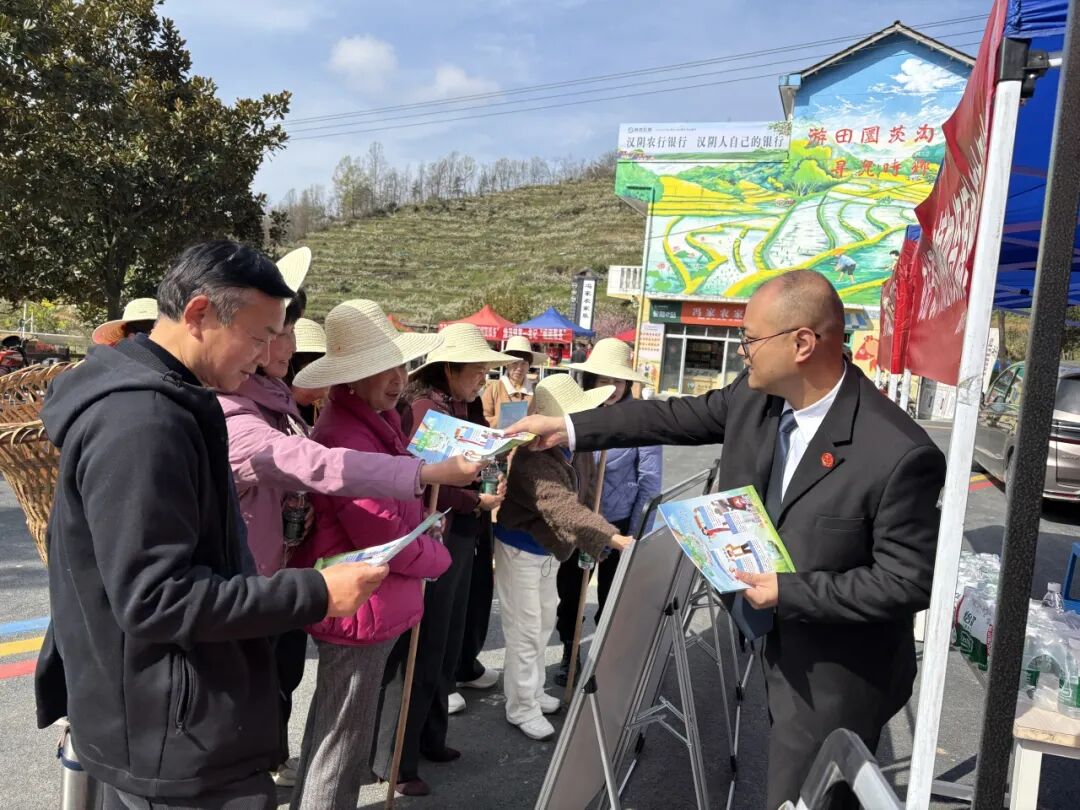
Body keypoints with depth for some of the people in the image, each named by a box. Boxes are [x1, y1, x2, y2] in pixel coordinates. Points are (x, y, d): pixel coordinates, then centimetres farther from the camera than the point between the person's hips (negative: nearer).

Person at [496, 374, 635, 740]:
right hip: (520, 549, -8)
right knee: (525, 630, 3)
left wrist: (584, 543, 0)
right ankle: (521, 708, 21)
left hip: (548, 548, 8)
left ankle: (534, 691, 40)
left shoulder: (580, 448, -10)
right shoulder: (533, 461, -35)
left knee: (544, 622, 21)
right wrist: (616, 539, -55)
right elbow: (565, 509, -47)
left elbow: (585, 496, 3)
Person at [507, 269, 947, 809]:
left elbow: (911, 579, -23)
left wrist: (789, 591, -24)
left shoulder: (899, 454, -29)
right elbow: (680, 417, 4)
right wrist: (570, 429, 4)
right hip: (782, 652, 7)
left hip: (835, 680, -7)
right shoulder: (754, 395, -9)